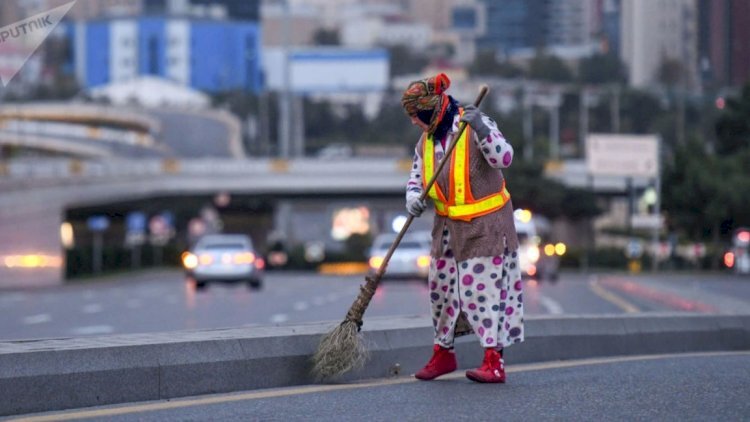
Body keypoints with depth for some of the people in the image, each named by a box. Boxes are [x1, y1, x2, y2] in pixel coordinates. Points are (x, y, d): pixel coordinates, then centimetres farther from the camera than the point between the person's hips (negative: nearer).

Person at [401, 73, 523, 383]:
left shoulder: (474, 127, -16)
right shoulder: (426, 140, 5)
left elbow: (504, 158, -27)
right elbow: (416, 177, 14)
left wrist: (481, 129, -40)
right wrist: (413, 198, -7)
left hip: (484, 225, -7)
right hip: (447, 226, 7)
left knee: (484, 287, -10)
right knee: (441, 287, 11)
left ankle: (494, 363, -9)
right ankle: (443, 354, 27)